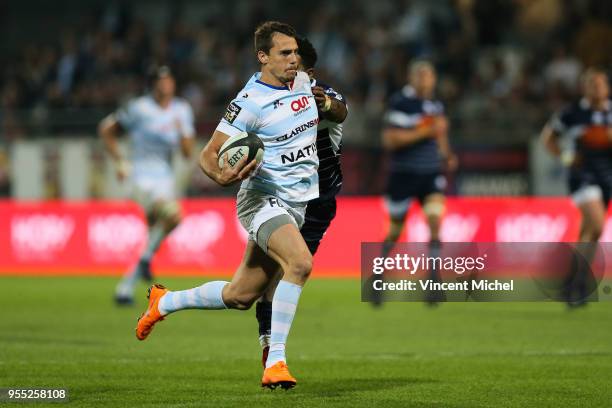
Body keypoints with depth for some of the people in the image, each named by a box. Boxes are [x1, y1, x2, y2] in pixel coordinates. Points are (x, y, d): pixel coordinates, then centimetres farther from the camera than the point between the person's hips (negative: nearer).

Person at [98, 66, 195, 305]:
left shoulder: (182, 110, 8)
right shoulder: (139, 109, -7)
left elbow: (188, 153, 4)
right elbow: (106, 130, 5)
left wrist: (182, 132, -15)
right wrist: (120, 162, 0)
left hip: (165, 179, 6)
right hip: (142, 178, -6)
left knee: (154, 238, 5)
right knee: (173, 215, -29)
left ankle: (125, 288, 15)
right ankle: (147, 258, -8)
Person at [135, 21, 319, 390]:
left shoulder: (303, 81, 7)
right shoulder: (249, 102, -16)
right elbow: (208, 155, -14)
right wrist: (222, 176, -32)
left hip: (297, 203, 7)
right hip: (263, 199, -7)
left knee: (240, 297, 10)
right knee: (300, 262, -33)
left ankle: (164, 303, 34)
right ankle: (275, 362, -30)